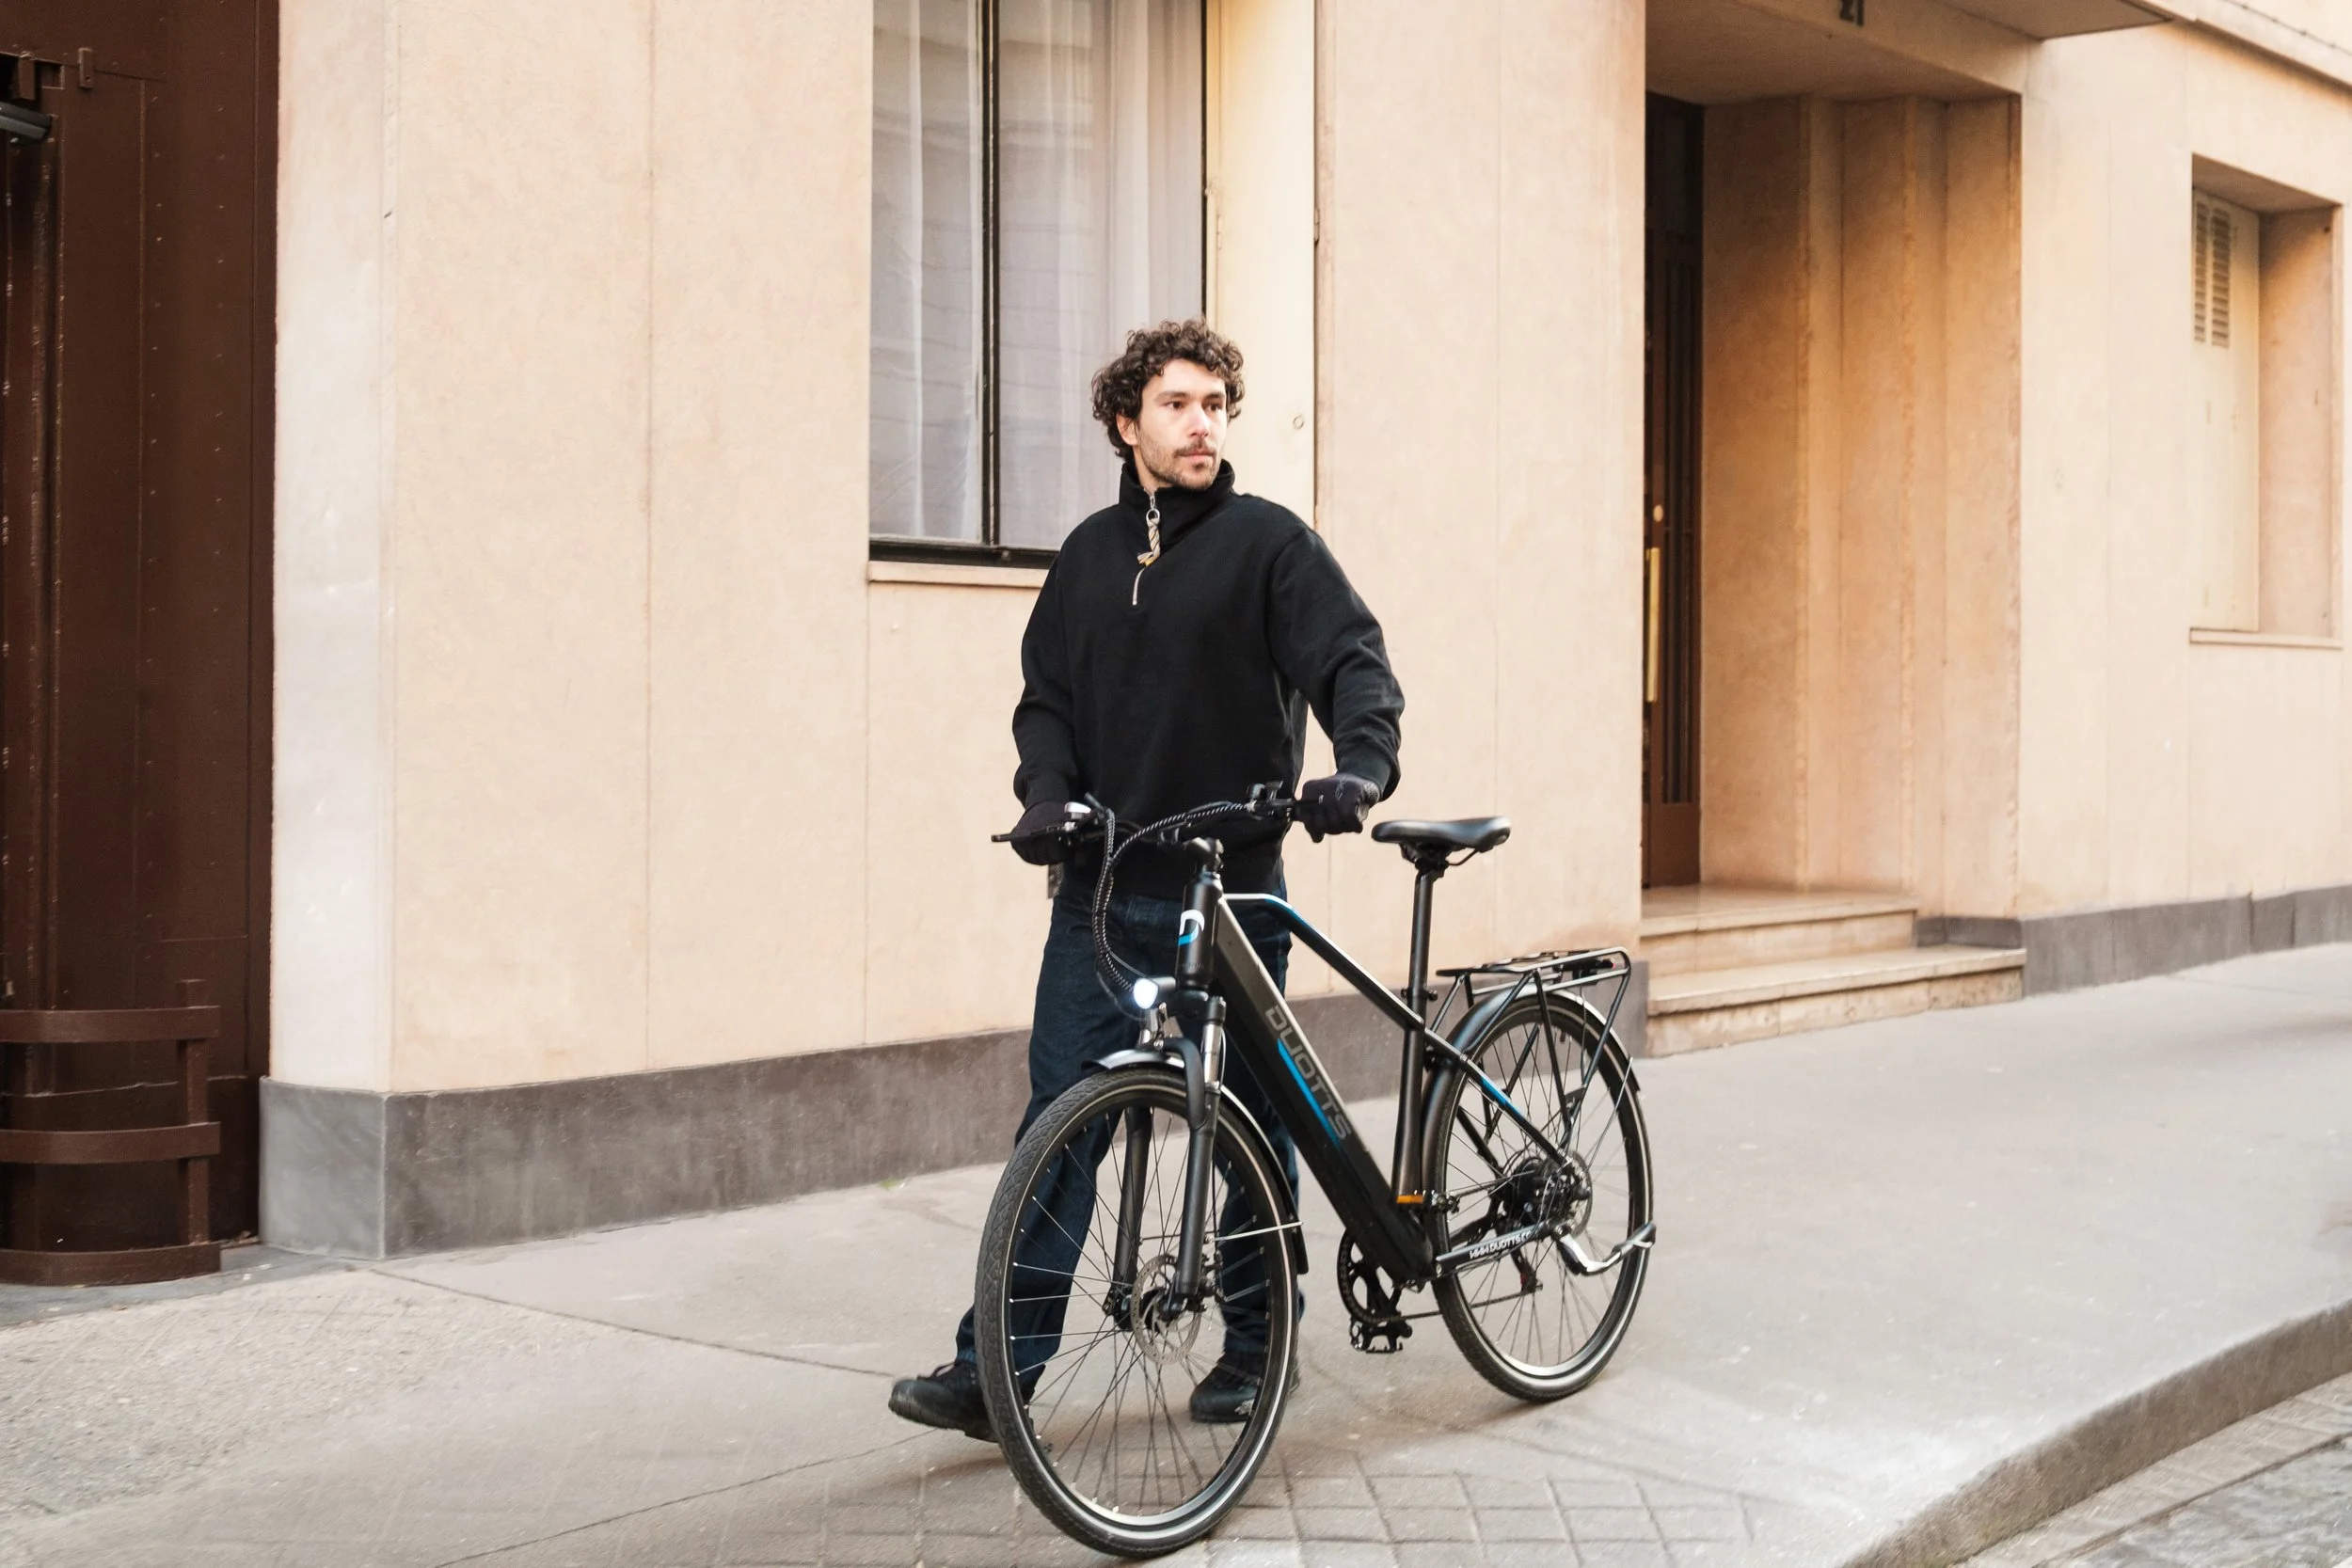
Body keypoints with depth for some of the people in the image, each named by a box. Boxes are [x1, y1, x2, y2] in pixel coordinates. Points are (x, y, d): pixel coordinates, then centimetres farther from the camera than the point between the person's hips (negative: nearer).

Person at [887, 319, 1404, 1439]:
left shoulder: (1268, 541, -1)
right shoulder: (1091, 555, 13)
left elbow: (1354, 662, -11)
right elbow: (1047, 696, 14)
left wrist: (1362, 765, -30)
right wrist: (1046, 791, -6)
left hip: (1232, 892, -3)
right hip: (1102, 888, 3)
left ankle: (1252, 1350, 22)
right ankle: (998, 1366, 0)